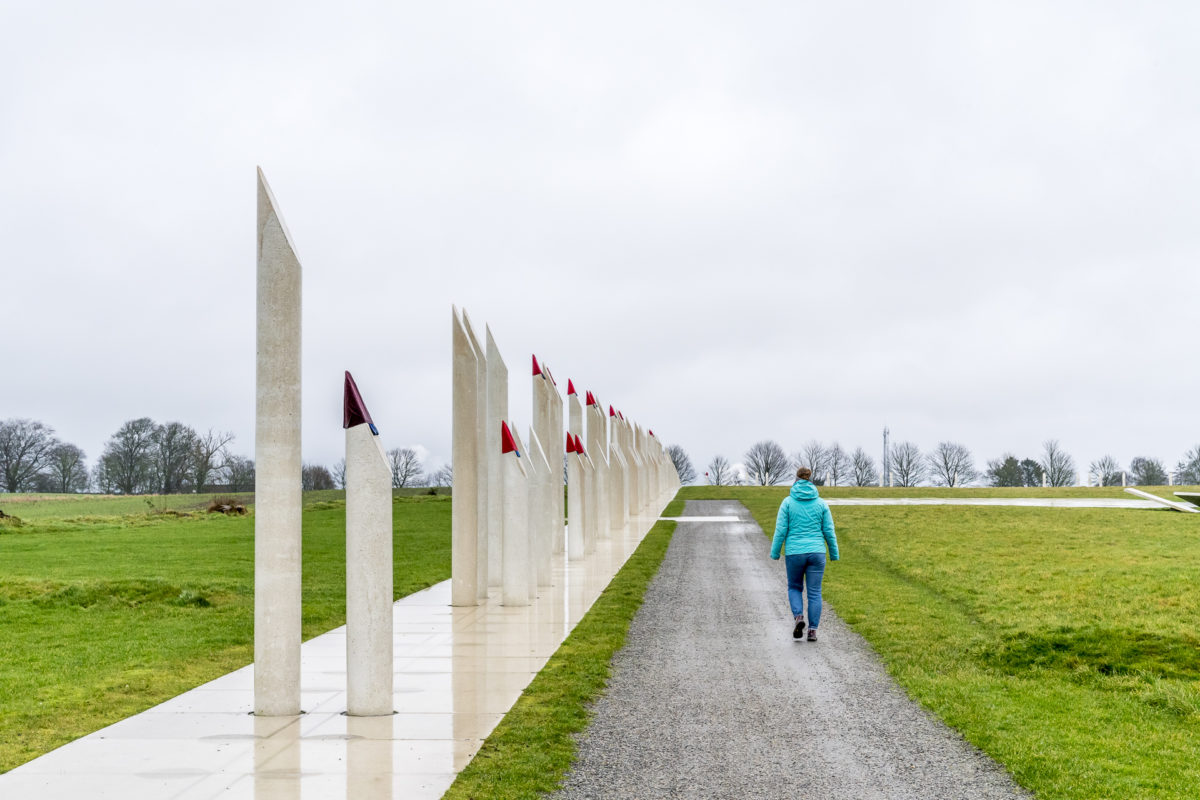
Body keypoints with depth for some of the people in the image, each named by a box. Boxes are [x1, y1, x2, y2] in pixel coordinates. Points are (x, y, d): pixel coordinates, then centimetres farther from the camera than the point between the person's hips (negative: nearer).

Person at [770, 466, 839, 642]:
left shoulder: (788, 502, -3)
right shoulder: (821, 503, 2)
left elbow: (781, 530, -6)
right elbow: (829, 531, 3)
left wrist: (775, 553, 3)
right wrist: (834, 553, 13)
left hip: (794, 553, -1)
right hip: (816, 552, 1)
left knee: (794, 587, 18)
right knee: (814, 592, 7)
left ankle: (798, 616, -6)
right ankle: (812, 630, 2)